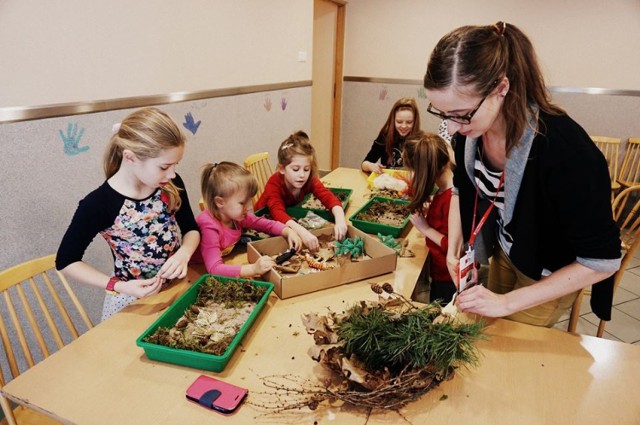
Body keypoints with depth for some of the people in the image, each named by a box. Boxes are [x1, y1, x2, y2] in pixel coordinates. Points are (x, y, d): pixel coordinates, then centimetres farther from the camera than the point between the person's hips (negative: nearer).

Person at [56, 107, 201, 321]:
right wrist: (118, 286, -22)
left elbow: (191, 229, 2)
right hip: (133, 299, -4)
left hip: (177, 286, 4)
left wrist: (184, 254, -19)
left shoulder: (171, 185, -11)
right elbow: (66, 261, -11)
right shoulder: (99, 203, -23)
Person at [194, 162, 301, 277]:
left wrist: (289, 232, -13)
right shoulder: (209, 226, -28)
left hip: (228, 265, 7)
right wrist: (253, 269, -45)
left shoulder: (237, 215, -7)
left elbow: (268, 224, 5)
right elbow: (214, 268, -37)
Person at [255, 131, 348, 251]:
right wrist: (302, 232, -64)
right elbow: (278, 213, -47)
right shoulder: (274, 183, -33)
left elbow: (328, 197, -30)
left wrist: (340, 220, -51)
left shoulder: (310, 179, -20)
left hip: (293, 218, 5)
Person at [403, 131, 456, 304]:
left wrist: (425, 228, -19)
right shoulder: (445, 188, -3)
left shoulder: (453, 196, -31)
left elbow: (454, 246, -28)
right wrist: (430, 210, -1)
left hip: (448, 280, -8)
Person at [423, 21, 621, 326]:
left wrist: (508, 302, -28)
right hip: (505, 251, 6)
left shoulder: (565, 148, -37)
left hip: (553, 271, -5)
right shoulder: (469, 127, -19)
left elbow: (602, 260, -27)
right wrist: (453, 249, -9)